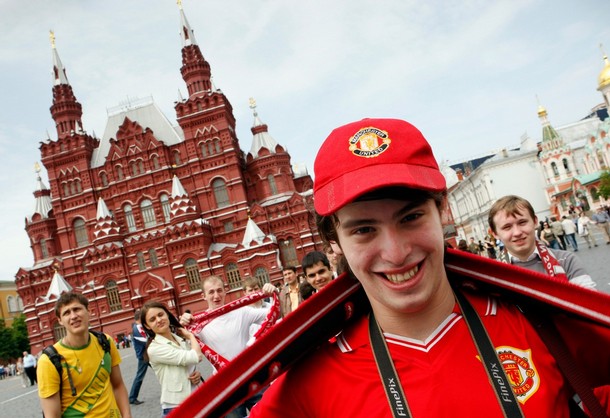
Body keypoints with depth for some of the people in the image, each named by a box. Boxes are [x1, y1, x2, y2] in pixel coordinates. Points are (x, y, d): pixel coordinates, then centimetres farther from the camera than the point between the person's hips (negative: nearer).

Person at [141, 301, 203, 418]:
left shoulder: (183, 339, 4)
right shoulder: (154, 349, -15)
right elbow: (197, 357, -21)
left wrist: (197, 374, -4)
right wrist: (190, 335, -3)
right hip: (175, 408, -6)